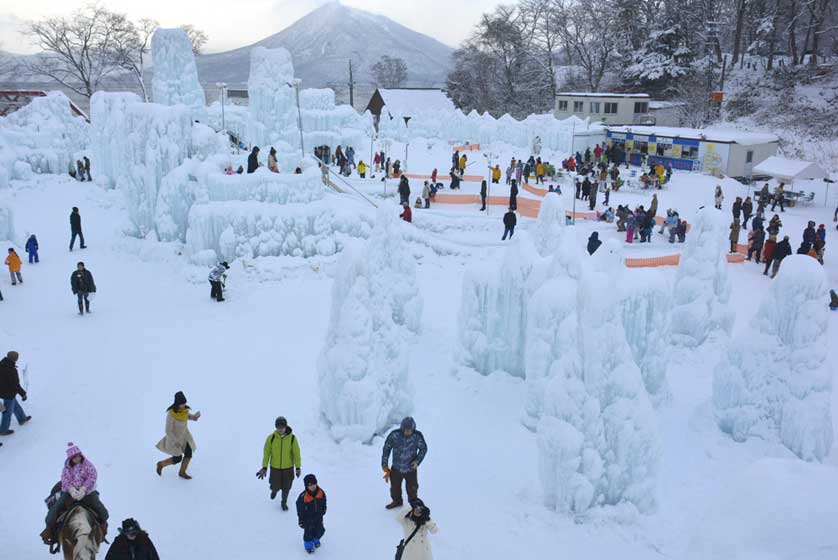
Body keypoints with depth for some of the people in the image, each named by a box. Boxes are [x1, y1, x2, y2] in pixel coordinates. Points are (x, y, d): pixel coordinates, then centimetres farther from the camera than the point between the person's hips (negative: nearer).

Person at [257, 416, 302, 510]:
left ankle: (284, 502, 42)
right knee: (276, 486, 9)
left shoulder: (292, 438, -17)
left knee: (286, 487, 13)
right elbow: (267, 452, -8)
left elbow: (296, 453, -11)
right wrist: (264, 467, -9)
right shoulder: (271, 438, -16)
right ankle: (274, 490, 48)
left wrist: (298, 468, -15)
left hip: (288, 467, 0)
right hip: (275, 467, 0)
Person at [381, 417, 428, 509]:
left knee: (412, 489, 11)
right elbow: (386, 449, -7)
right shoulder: (394, 435, -21)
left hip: (411, 469, -1)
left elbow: (423, 449, -3)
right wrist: (384, 465, -4)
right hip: (396, 468, 1)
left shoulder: (418, 436, -21)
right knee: (395, 487, 21)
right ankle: (397, 501, 50)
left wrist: (417, 461, -16)